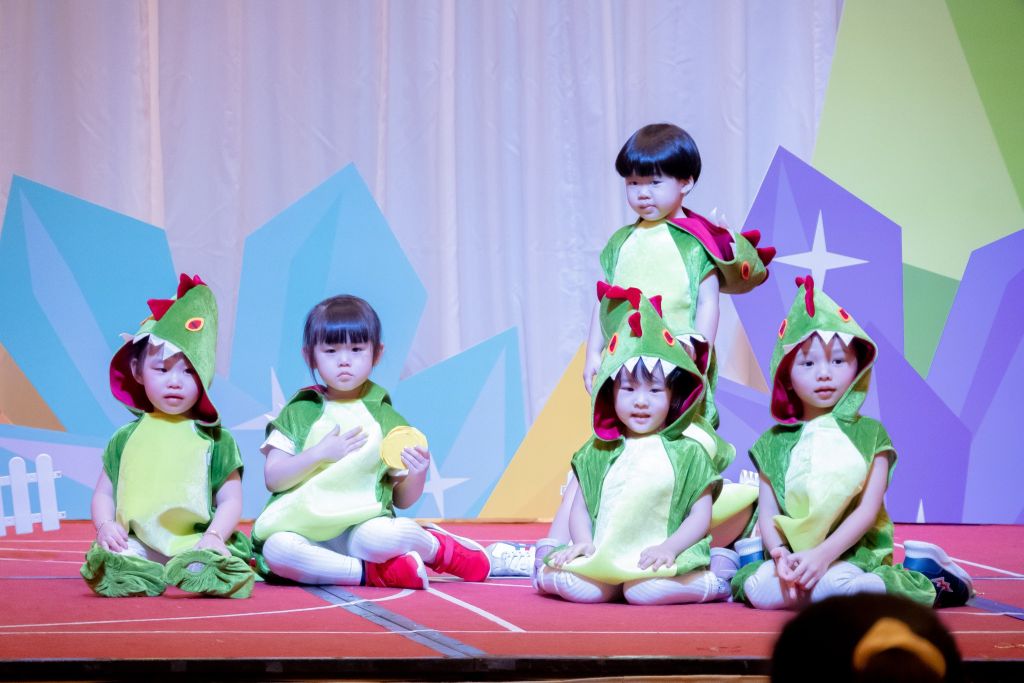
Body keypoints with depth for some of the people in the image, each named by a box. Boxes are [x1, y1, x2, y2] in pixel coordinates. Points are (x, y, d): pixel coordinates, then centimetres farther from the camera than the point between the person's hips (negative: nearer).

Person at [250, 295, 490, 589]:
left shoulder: (386, 420, 13)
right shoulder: (299, 413, 10)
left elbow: (403, 500, 14)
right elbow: (273, 478, -1)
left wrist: (417, 474, -7)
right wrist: (320, 453, -12)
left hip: (361, 527, 0)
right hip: (302, 529, 0)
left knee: (379, 536, -37)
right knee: (276, 548, -35)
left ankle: (440, 547, -6)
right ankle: (369, 572, -25)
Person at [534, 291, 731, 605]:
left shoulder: (688, 452, 6)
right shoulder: (600, 451, 15)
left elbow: (701, 517, 2)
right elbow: (580, 507, 13)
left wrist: (669, 547, -14)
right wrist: (583, 542, -8)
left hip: (656, 559, -2)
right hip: (603, 556, 2)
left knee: (644, 590, -34)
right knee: (581, 588, -28)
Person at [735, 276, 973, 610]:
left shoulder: (868, 434, 3)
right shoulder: (775, 442, 11)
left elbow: (868, 510, -6)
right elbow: (767, 512, 4)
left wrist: (824, 554, -19)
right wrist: (780, 555, -18)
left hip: (853, 553, -3)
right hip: (794, 554, 3)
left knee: (832, 582, -36)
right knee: (757, 589, -27)